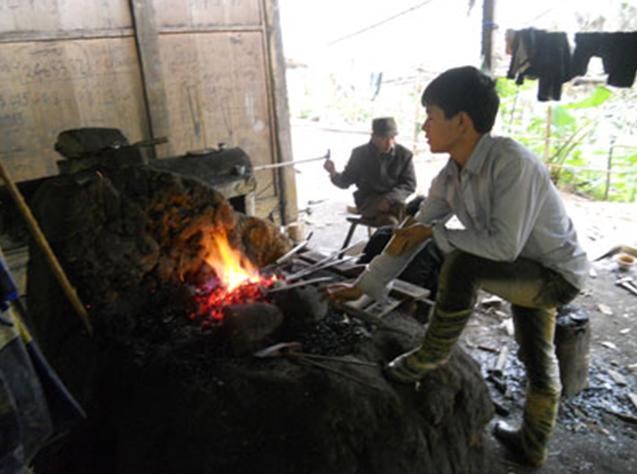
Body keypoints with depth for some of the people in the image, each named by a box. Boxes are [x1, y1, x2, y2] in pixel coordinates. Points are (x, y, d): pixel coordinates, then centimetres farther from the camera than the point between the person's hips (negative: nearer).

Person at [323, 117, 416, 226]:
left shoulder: (405, 155, 1)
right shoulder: (360, 153, 1)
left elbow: (410, 184, -1)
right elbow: (346, 181, 5)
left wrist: (389, 198, -18)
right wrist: (334, 173, -19)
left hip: (394, 201, 1)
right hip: (368, 201, -1)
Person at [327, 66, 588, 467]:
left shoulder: (511, 162, -32)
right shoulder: (449, 179, -8)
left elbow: (504, 245, -35)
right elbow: (413, 235, -2)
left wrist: (434, 232, -25)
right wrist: (363, 285, -1)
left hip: (558, 273, -8)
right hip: (527, 273, 8)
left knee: (462, 264, -29)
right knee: (539, 361, 23)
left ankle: (433, 354, -5)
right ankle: (533, 446, 45)